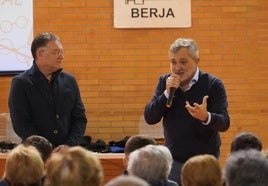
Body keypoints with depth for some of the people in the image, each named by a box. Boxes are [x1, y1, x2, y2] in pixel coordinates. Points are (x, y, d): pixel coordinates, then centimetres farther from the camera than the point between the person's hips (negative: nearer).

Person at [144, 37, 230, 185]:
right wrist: (167, 93, -16)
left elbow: (224, 123, -14)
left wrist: (206, 117, -36)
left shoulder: (213, 84, -7)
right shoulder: (164, 81, 4)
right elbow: (149, 118, -2)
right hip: (173, 160, 3)